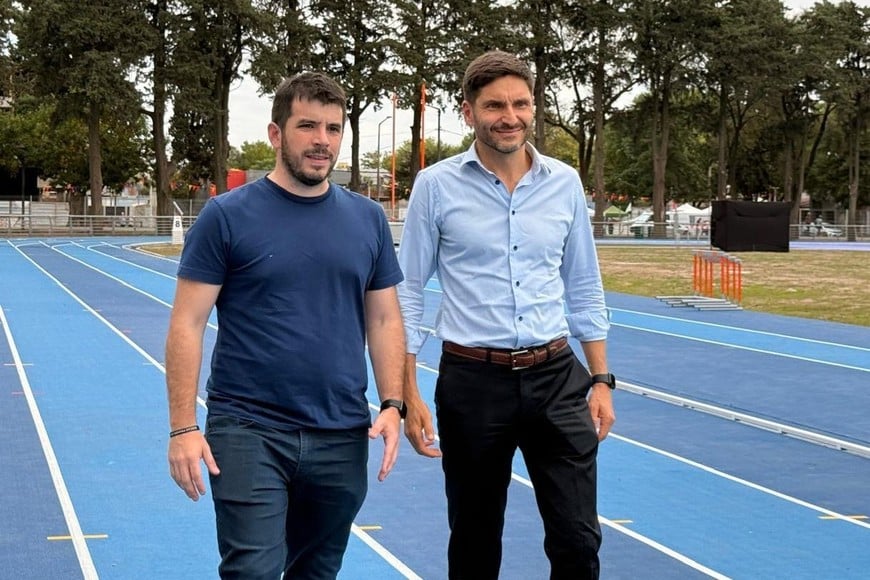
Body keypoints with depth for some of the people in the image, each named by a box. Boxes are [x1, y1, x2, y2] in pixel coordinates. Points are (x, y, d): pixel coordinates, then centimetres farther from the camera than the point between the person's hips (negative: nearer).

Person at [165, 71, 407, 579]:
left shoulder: (369, 220, 7)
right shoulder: (227, 216, -4)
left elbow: (384, 319, 11)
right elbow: (188, 324, -5)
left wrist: (392, 403, -2)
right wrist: (183, 427, -12)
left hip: (342, 436, 4)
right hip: (248, 430, -4)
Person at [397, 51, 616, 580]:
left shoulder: (565, 183, 4)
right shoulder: (436, 186, -5)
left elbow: (584, 291, 11)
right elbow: (408, 294, -1)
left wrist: (601, 381, 7)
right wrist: (409, 396, -6)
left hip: (556, 378, 2)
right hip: (473, 381, -2)